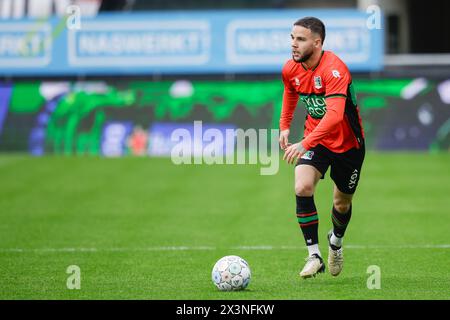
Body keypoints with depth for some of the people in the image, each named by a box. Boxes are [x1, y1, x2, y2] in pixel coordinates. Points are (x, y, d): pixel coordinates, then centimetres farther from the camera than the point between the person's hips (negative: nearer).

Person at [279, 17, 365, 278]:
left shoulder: (334, 69, -30)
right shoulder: (291, 69, -9)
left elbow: (335, 115, -41)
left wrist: (305, 144, -49)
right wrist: (285, 126, 12)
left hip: (348, 142, -4)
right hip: (315, 138, 4)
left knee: (342, 202, 12)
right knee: (303, 188, -22)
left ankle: (336, 241, 45)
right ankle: (314, 255, -16)